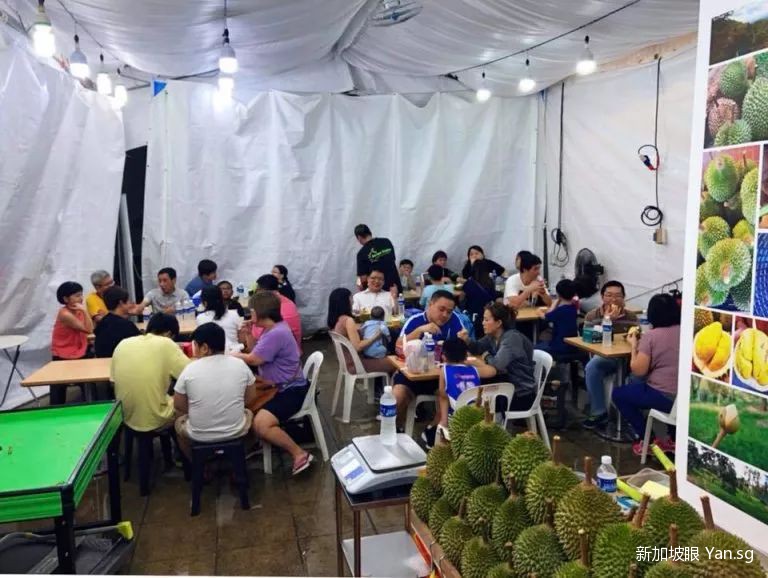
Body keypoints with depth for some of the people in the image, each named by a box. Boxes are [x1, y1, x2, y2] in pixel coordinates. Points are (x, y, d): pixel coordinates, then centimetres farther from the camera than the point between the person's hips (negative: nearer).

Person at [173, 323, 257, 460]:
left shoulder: (190, 369, -11)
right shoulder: (240, 364, -7)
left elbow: (179, 407, 0)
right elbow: (250, 400, 5)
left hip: (200, 435, -1)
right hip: (236, 431, 1)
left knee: (179, 422, 31)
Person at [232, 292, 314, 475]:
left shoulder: (277, 333, -24)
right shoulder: (272, 329, 9)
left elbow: (253, 360, -19)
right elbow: (255, 355, 14)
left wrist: (230, 355, -1)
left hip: (290, 390, -11)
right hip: (278, 387, 11)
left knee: (260, 425, -24)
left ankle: (300, 455, -12)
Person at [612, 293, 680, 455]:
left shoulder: (650, 336, -12)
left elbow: (638, 371, -14)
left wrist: (634, 345, 0)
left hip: (664, 397, -6)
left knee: (618, 394, 15)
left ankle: (646, 440, 12)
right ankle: (675, 439, 29)